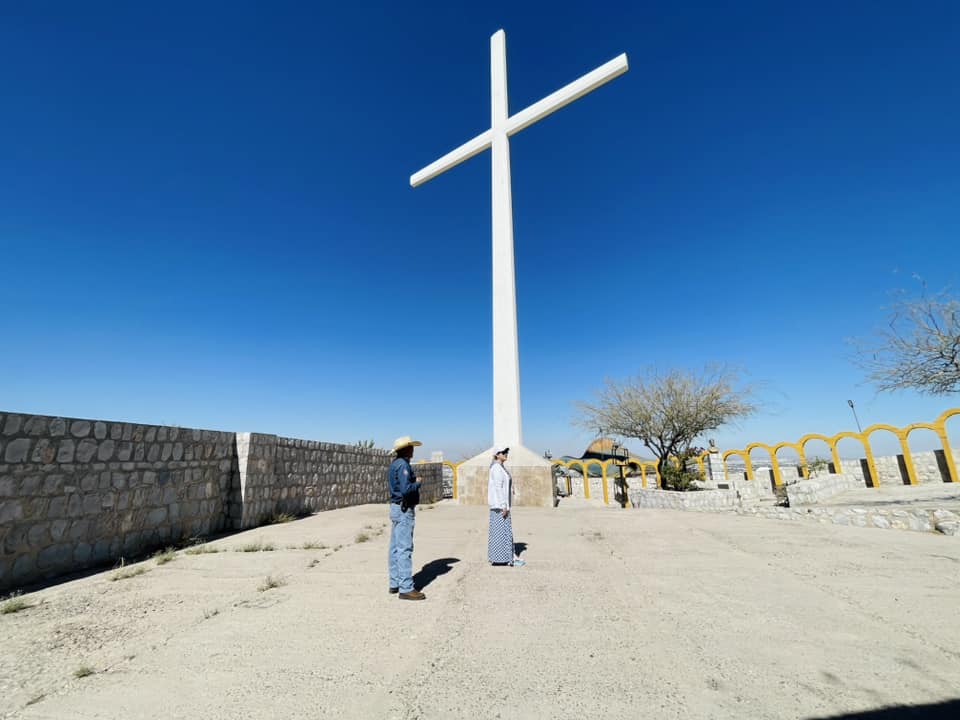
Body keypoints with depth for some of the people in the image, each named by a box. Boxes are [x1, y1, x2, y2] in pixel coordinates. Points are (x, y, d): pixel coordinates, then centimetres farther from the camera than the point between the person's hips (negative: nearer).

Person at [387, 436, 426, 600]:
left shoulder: (394, 464, 13)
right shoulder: (403, 464, -18)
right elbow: (405, 489, -26)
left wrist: (414, 484, 8)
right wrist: (418, 484, -10)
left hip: (396, 508, 10)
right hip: (404, 510, -10)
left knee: (395, 548, 13)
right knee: (405, 549, -7)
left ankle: (395, 583, 22)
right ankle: (406, 588, -3)